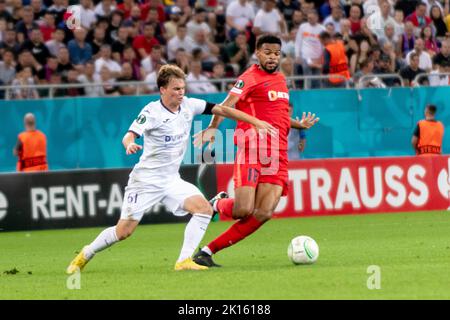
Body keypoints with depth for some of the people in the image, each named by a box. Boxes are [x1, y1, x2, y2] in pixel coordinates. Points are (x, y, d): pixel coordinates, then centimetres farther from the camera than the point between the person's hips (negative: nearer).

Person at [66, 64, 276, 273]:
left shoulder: (188, 106, 0)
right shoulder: (152, 111, -15)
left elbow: (221, 110, 5)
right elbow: (130, 135, -26)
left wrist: (255, 122, 3)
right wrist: (130, 144, -51)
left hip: (171, 180, 5)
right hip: (146, 179, -5)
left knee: (204, 209, -16)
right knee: (123, 231, -4)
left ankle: (184, 261, -14)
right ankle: (85, 255, 19)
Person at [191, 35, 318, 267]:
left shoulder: (280, 79, 21)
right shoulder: (251, 77, -4)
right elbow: (228, 104, -20)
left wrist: (299, 124, 22)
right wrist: (213, 127, -37)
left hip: (278, 156, 7)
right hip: (252, 150, -7)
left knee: (263, 214, -9)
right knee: (243, 211, -18)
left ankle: (209, 250, -3)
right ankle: (218, 204, 18)